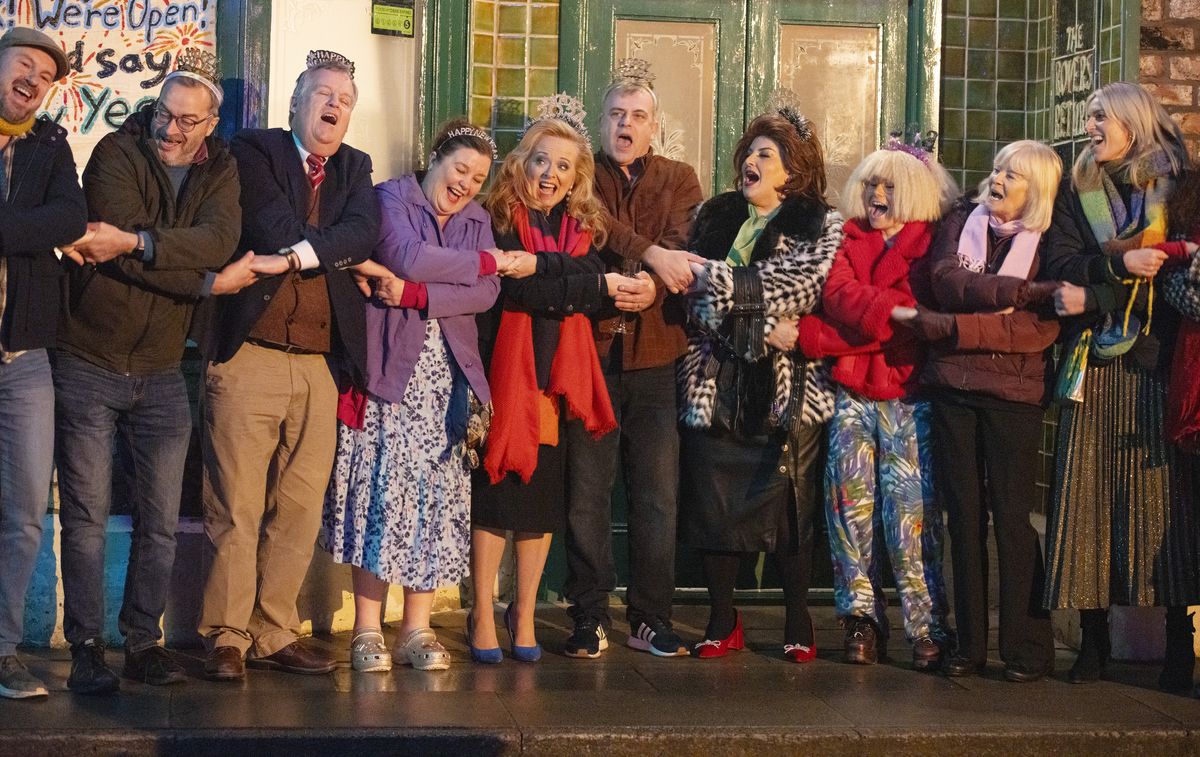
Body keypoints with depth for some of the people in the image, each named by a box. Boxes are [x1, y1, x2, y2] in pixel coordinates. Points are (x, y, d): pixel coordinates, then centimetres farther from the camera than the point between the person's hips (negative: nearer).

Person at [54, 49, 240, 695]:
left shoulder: (220, 173, 4)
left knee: (161, 520, 6)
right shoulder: (117, 153, -6)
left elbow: (217, 240, -18)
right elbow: (115, 244, -21)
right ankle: (86, 647, 6)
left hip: (161, 372, 4)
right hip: (88, 364, -3)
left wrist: (135, 242, -31)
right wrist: (207, 281, -19)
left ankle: (144, 641, 17)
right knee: (86, 515, 0)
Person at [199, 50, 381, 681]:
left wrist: (294, 257, -15)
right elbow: (275, 229, -10)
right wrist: (343, 256, -3)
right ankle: (226, 637, 5)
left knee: (300, 510, 6)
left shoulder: (355, 168, 18)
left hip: (321, 364, 4)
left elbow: (364, 231, -2)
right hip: (250, 354, -4)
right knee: (236, 507, -3)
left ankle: (274, 635, 15)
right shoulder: (254, 151, 6)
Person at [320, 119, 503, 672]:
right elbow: (408, 257, -16)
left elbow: (486, 293, 1)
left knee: (438, 496, 1)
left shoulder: (477, 220, 17)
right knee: (382, 491, -8)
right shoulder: (391, 198, 3)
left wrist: (416, 295, -12)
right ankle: (367, 632, -2)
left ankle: (417, 629, 7)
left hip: (448, 375, 5)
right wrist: (483, 262, -4)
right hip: (391, 368, -4)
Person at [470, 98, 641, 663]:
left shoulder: (584, 228, 13)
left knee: (544, 498, 7)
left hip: (559, 378, 4)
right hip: (508, 371, -4)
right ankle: (482, 617, 8)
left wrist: (540, 267, -20)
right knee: (497, 492, -2)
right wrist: (598, 286, -12)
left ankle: (524, 613, 20)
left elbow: (589, 279, -4)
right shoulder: (498, 220, -3)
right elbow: (516, 291, -17)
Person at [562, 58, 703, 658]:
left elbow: (686, 246, -2)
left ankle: (651, 619, 10)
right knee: (586, 493, 0)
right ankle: (590, 617, 8)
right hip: (588, 350, -1)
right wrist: (648, 253, -20)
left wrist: (650, 283, -20)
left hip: (657, 356, 2)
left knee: (658, 496, 1)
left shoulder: (679, 180, 15)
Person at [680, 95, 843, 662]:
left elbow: (792, 288, -13)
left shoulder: (822, 228, 2)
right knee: (710, 504, 2)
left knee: (788, 506, 0)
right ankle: (722, 622, 14)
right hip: (715, 382, 3)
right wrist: (761, 324, -6)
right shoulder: (715, 216, 14)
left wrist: (714, 277, -15)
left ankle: (798, 623, 14)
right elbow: (697, 297, 8)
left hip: (785, 387, -3)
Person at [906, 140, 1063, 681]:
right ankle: (968, 644, 12)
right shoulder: (960, 222, 11)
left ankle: (1028, 647, 5)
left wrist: (948, 327, -16)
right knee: (964, 515, 5)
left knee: (1013, 516, -3)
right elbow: (947, 281, -7)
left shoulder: (1049, 244, 2)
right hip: (953, 387, 3)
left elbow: (1040, 328, -11)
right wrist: (1021, 291, -16)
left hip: (1014, 392, -3)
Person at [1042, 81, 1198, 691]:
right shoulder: (1076, 190, 15)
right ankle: (1093, 636, 3)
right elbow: (1059, 264, 3)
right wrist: (1120, 263, -14)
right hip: (1094, 366, 2)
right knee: (1089, 492, -3)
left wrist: (1097, 295, -11)